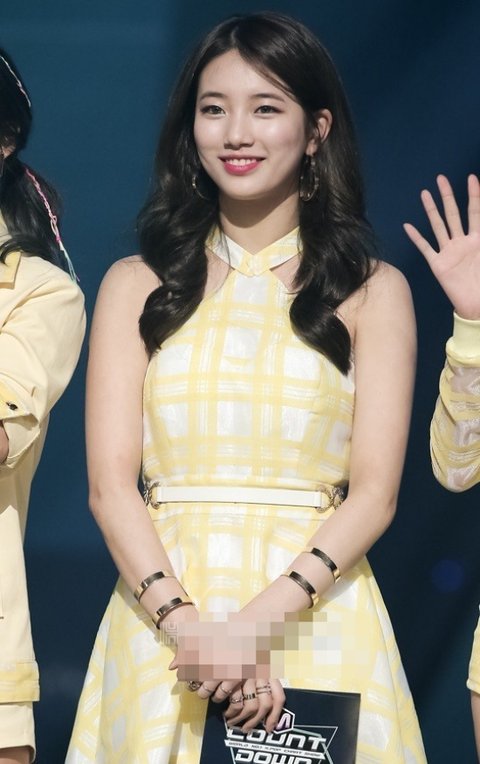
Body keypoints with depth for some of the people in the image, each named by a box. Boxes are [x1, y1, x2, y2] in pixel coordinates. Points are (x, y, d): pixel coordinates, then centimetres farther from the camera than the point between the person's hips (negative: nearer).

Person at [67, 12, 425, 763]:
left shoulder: (374, 292, 4)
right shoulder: (136, 286, 8)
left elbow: (374, 494, -3)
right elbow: (110, 483, -1)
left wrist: (260, 619, -17)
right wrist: (186, 624, -17)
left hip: (317, 617, -1)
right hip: (161, 609, 1)